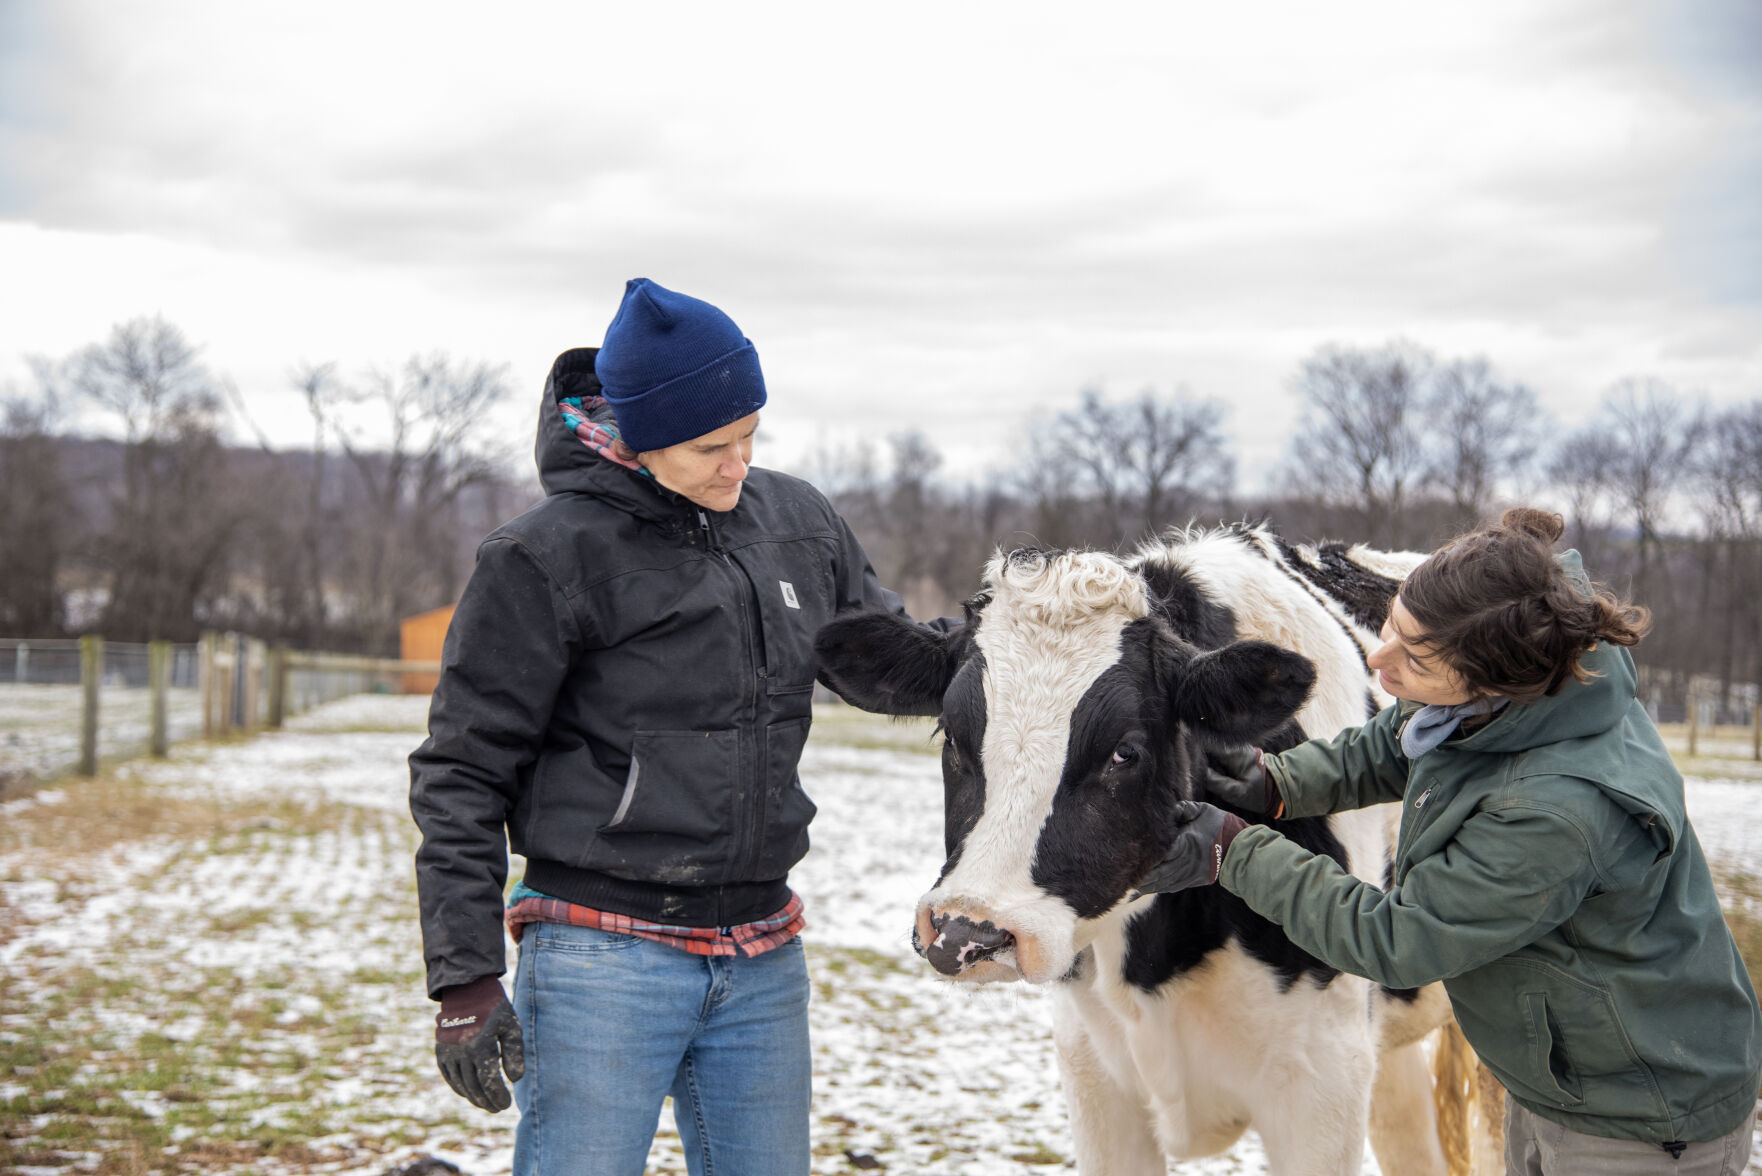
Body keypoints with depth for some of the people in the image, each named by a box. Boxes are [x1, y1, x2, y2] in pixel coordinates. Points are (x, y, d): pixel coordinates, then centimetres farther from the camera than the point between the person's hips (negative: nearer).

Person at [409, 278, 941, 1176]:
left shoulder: (796, 522, 6)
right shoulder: (550, 556, -10)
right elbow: (461, 772, -7)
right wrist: (465, 979, -12)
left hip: (763, 962, 6)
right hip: (602, 959, -5)